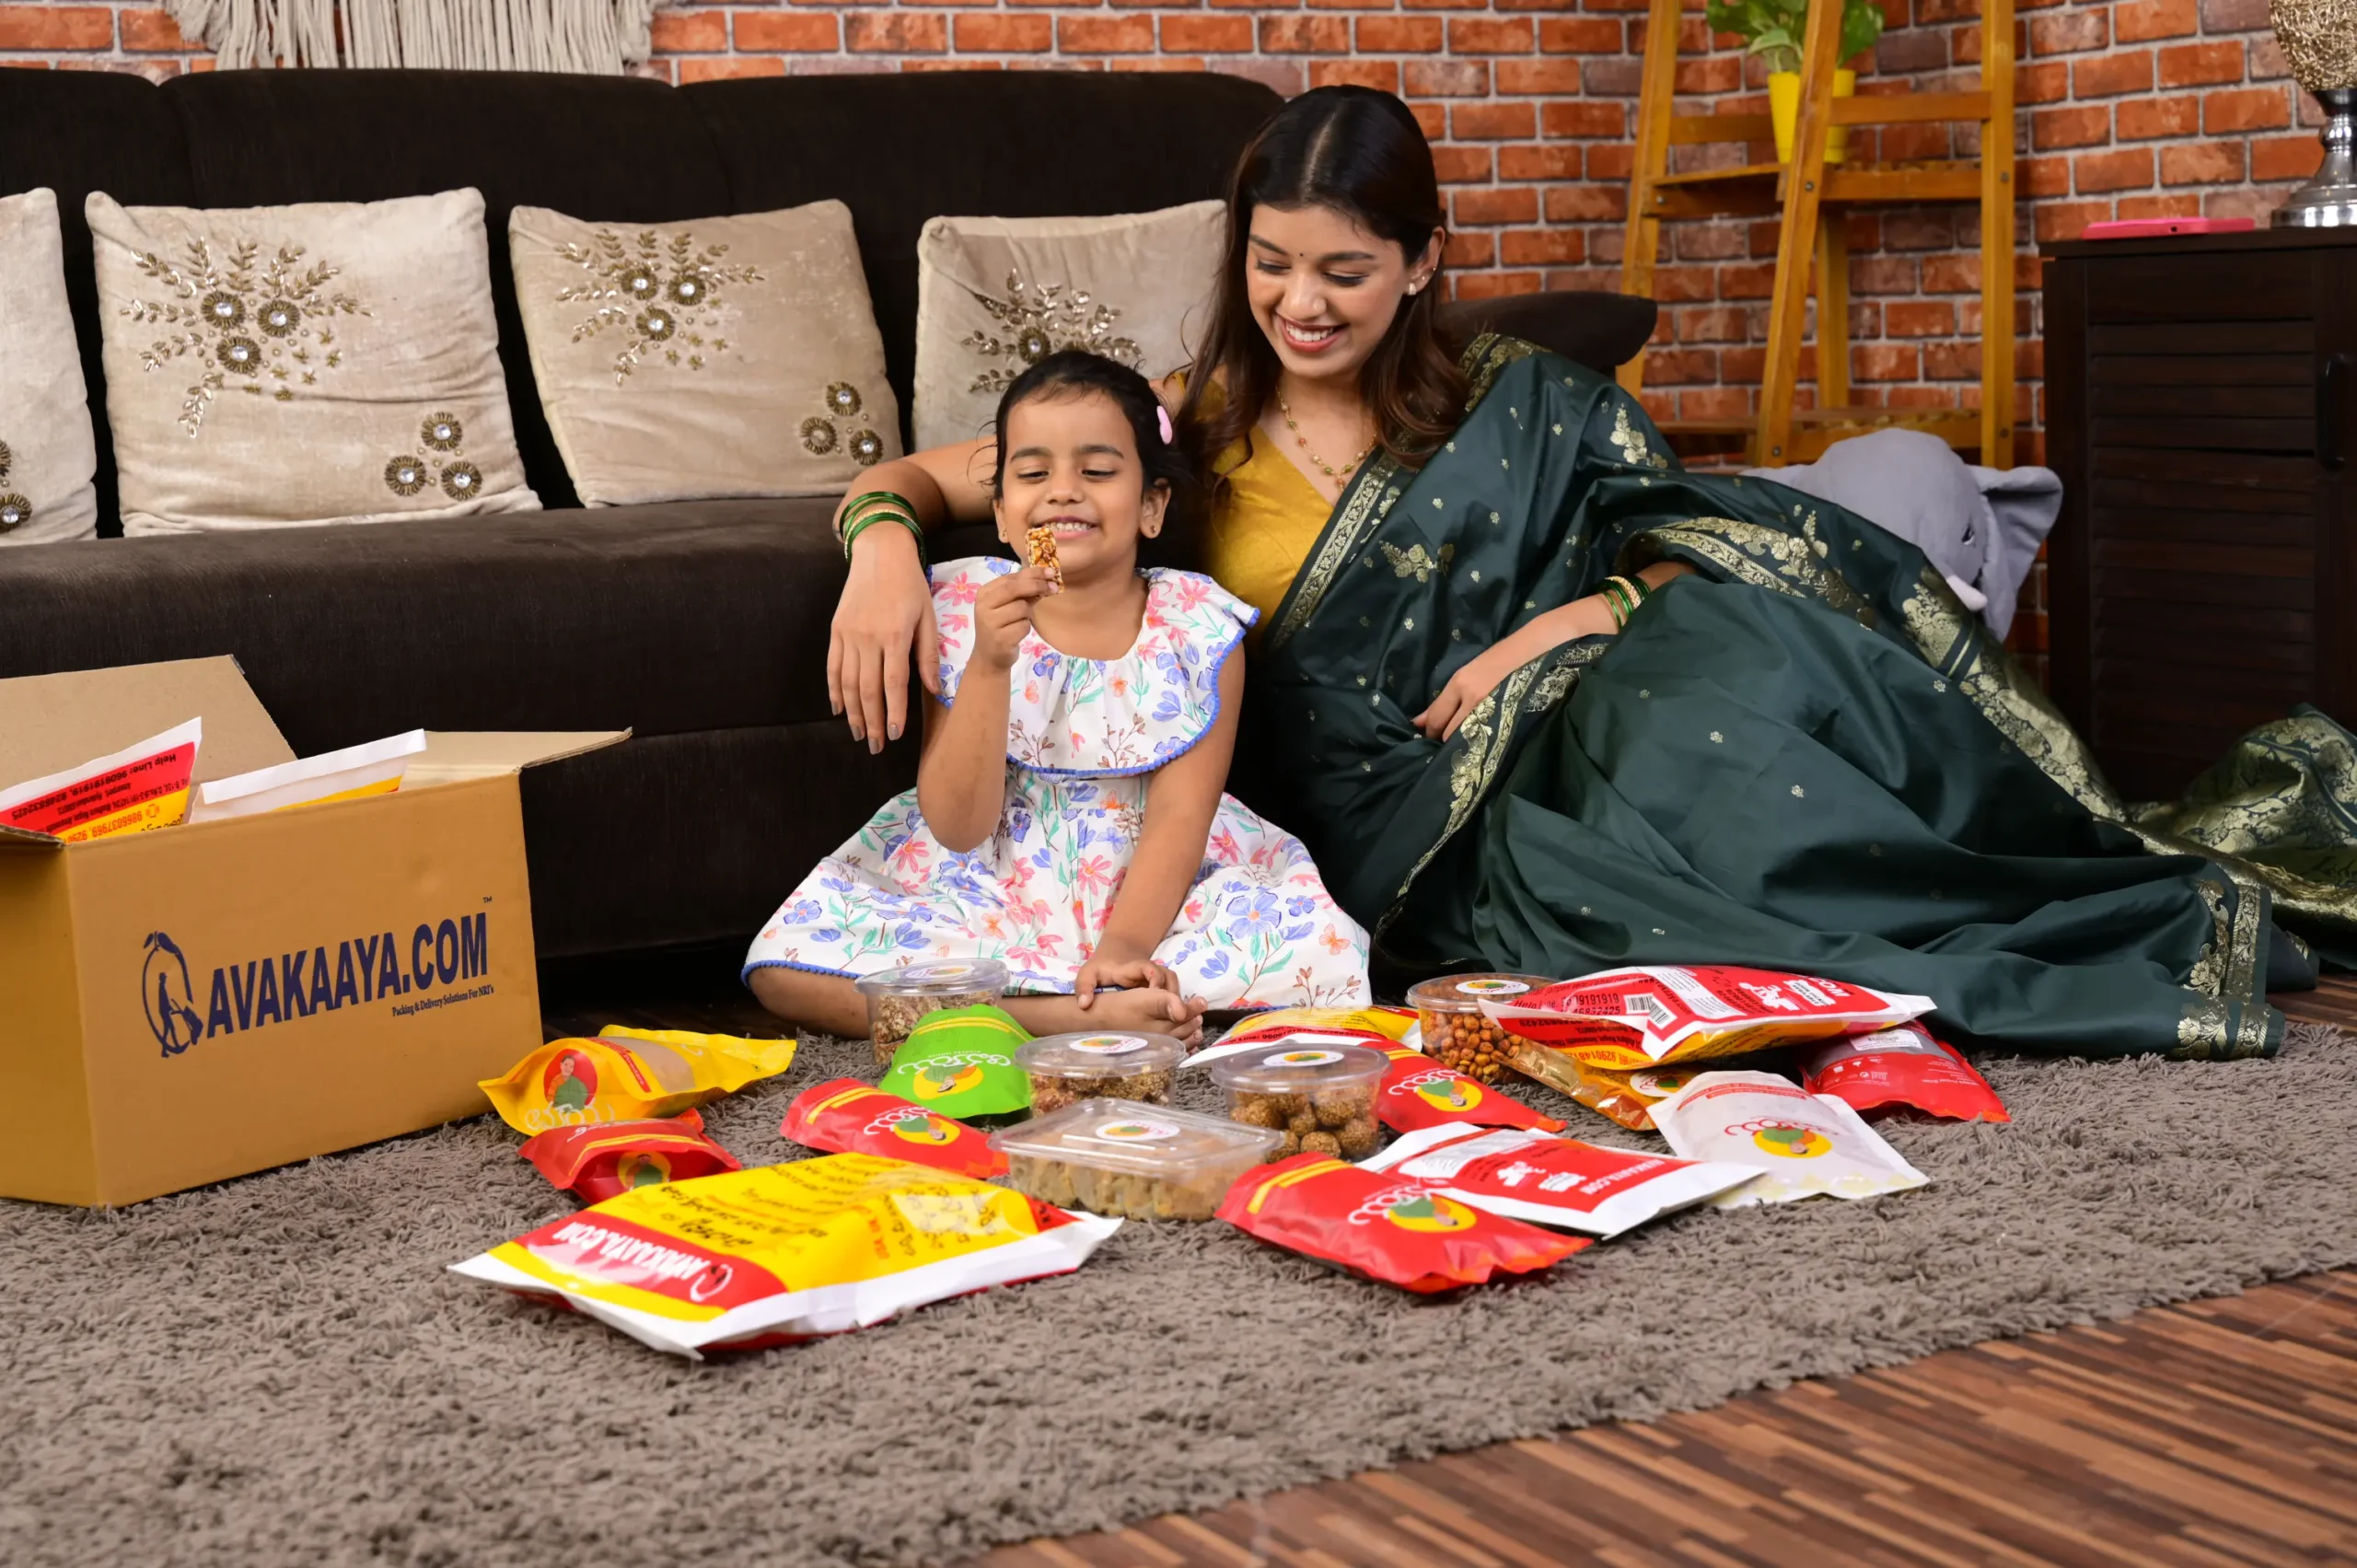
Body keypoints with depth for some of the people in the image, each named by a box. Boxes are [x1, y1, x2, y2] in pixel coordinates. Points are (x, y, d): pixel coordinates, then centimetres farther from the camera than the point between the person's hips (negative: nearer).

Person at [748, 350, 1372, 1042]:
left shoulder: (1198, 630, -4)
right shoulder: (963, 610, -4)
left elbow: (1180, 815, -11)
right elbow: (958, 828, -10)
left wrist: (1123, 948, -29)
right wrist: (989, 665, -24)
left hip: (1153, 890, 0)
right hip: (991, 895, 0)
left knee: (1316, 950, -28)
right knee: (784, 963, -23)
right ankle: (1073, 1016, -24)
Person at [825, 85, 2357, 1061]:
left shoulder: (1518, 404, 15)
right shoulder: (1187, 434, 11)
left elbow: (1704, 557, 12)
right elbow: (927, 473, 12)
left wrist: (1579, 617, -8)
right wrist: (887, 542, -12)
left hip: (1569, 740, 2)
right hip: (1421, 827, -2)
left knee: (1727, 662, -34)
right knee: (1710, 767, -33)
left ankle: (2127, 864, -28)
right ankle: (2156, 929, -29)